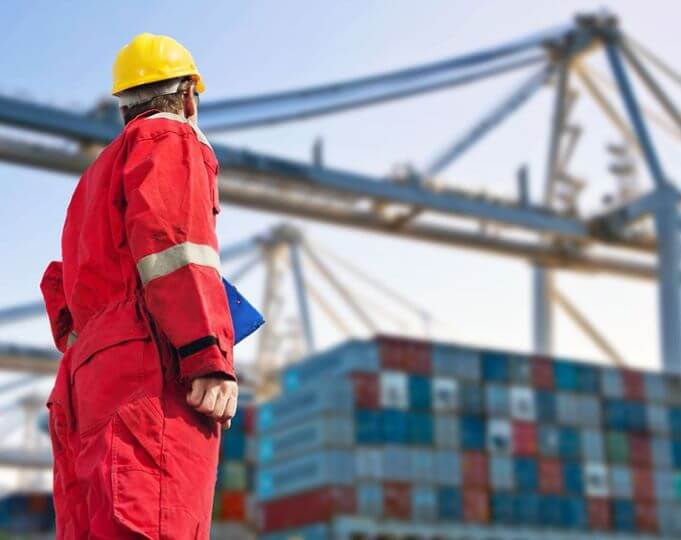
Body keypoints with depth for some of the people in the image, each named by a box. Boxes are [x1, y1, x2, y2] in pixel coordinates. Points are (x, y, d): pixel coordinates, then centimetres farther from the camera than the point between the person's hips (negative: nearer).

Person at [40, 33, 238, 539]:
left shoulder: (98, 173, 34)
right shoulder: (170, 138, 6)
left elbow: (61, 282, 29)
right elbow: (171, 241, -11)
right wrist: (211, 358, -17)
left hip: (88, 372, 9)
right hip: (150, 365, -9)